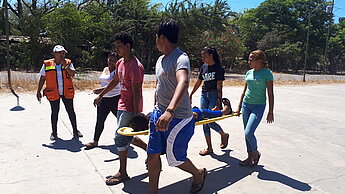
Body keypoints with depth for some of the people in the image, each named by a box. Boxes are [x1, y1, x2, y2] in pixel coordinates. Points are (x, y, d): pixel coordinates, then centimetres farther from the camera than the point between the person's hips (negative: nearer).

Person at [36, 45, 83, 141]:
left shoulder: (68, 63, 3)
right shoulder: (47, 64, 1)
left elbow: (73, 74, -11)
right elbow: (42, 78, 6)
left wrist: (65, 65, -18)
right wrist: (38, 91, 5)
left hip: (67, 93, 1)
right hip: (53, 93, -1)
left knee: (71, 111, 5)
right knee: (55, 112, 7)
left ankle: (75, 130, 18)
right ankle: (54, 132, 23)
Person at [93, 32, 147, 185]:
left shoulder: (135, 66, -21)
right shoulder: (120, 63, 7)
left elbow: (136, 93, -23)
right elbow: (115, 81, 22)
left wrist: (135, 115, -24)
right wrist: (100, 96, 29)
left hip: (131, 107, -9)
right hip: (122, 104, 9)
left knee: (121, 138, -4)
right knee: (126, 137, 17)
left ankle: (123, 173, 12)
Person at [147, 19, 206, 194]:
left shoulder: (181, 58, -19)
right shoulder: (160, 60, 10)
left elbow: (183, 82, -39)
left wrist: (170, 111, -54)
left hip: (178, 118, -8)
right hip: (159, 114, 8)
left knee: (175, 159, 8)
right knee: (153, 154, 10)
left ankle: (199, 174, 39)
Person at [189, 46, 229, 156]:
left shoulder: (218, 68, -8)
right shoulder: (203, 67, 10)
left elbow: (219, 86, -12)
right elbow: (198, 82, 17)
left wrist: (219, 101, -18)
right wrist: (190, 95, 19)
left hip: (214, 95, -6)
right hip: (204, 94, 6)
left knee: (210, 121, -9)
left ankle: (224, 135, 23)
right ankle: (209, 148, 14)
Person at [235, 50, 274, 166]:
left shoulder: (267, 73, -8)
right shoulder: (249, 73, 8)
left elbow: (270, 94, -8)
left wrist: (270, 112, -10)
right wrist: (239, 107, 16)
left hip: (258, 106, -6)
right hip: (246, 104, 6)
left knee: (248, 132, -14)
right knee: (247, 133, 10)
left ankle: (256, 153, 14)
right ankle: (250, 157, 24)